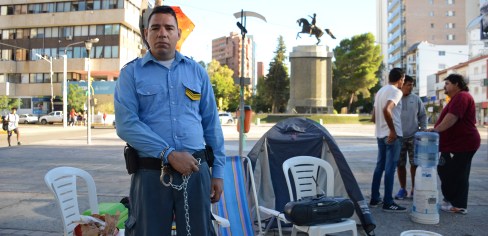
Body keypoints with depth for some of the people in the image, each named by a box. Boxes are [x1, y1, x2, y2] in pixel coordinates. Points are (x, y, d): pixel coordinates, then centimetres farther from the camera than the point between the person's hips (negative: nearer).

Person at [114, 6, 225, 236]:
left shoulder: (197, 71, 11)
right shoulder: (131, 73, 3)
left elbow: (212, 124, 11)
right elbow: (126, 124, -8)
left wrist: (218, 171, 7)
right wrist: (169, 154, -16)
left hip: (196, 171, 2)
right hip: (151, 173, -2)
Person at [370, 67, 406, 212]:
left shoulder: (380, 91, 16)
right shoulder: (396, 91, -10)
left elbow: (373, 118, 18)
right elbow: (386, 110, -28)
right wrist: (393, 130, -23)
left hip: (380, 134, 9)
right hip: (392, 135, -9)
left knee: (380, 166, 13)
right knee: (390, 168, -4)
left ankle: (374, 199, 19)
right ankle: (388, 203, 0)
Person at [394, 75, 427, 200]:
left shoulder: (416, 99, 4)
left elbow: (423, 115, 9)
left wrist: (423, 129, -1)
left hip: (414, 137, 1)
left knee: (415, 164, 2)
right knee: (400, 165, 6)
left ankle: (414, 189, 15)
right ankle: (403, 189, 19)